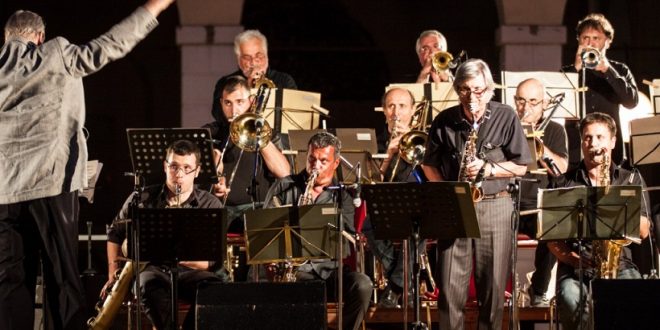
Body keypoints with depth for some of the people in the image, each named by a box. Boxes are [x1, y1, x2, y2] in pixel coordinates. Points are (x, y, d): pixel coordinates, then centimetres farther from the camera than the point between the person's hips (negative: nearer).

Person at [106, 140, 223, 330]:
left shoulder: (211, 205, 4)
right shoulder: (143, 199, 9)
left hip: (190, 271, 0)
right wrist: (113, 274, 11)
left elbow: (212, 260, -1)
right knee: (150, 285, -38)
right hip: (150, 269, 0)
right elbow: (115, 233, 23)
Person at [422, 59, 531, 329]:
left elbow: (520, 166, 2)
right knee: (450, 287, -3)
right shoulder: (444, 121, 4)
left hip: (495, 206, -1)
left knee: (493, 285, 0)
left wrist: (487, 168, -13)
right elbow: (429, 164, 14)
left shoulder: (505, 118, 0)